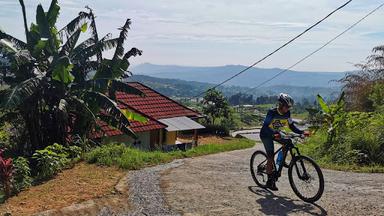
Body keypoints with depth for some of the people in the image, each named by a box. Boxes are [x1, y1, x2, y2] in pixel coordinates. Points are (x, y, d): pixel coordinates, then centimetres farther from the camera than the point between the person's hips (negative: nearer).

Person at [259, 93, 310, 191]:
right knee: (270, 157, -12)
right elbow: (265, 127, -34)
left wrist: (302, 132, -20)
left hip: (276, 133, 6)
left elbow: (291, 126, -5)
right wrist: (274, 135, -51)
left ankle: (281, 161, 4)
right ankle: (270, 181, -3)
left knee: (288, 142, -20)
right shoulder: (272, 112, -28)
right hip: (266, 135, -6)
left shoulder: (287, 113, -10)